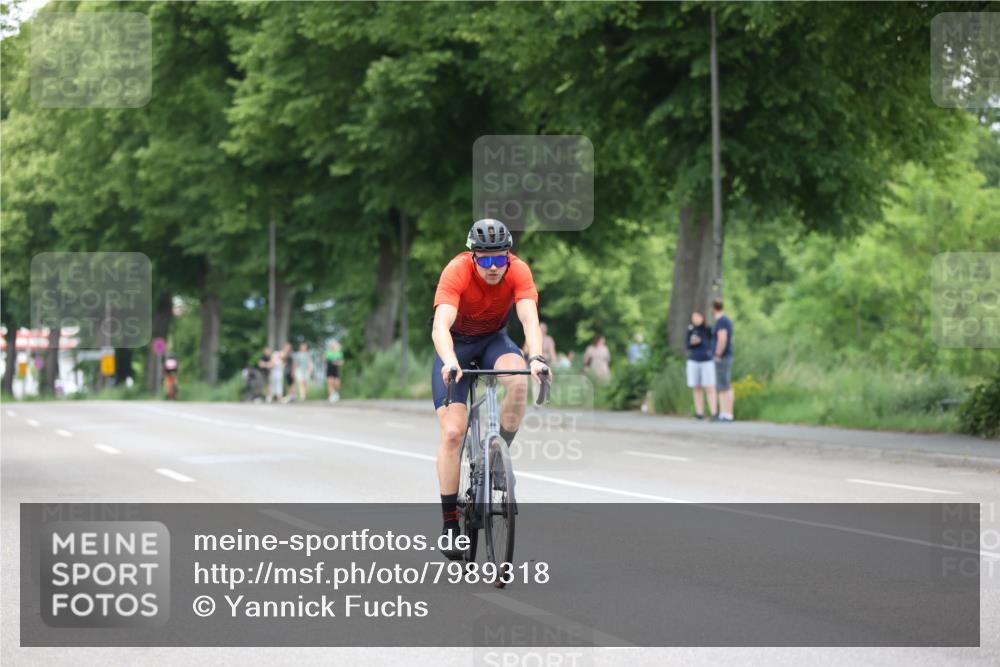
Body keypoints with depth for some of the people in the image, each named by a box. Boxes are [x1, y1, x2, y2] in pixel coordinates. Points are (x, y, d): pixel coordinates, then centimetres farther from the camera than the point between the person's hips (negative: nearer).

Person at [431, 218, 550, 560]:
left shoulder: (518, 271, -24)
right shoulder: (457, 272, -30)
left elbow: (530, 318, -36)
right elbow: (440, 326, -41)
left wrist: (536, 357, -55)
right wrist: (450, 362, -60)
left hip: (494, 339, 2)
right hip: (456, 343, -2)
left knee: (519, 381, -33)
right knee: (453, 432, -14)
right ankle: (449, 522, -4)